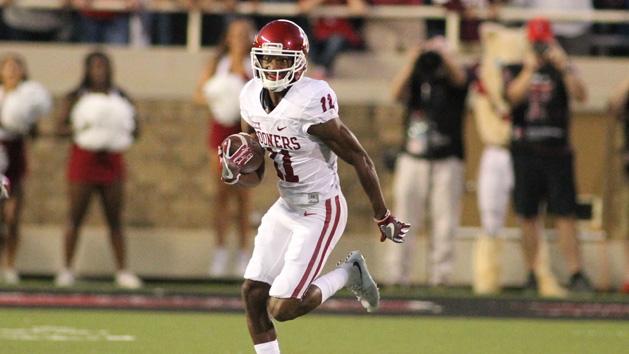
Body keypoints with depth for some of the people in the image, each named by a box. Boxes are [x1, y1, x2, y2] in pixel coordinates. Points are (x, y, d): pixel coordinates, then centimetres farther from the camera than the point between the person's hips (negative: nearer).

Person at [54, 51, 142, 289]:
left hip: (111, 161, 2)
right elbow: (60, 128, -4)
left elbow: (135, 130, 10)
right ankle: (66, 269, 3)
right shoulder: (75, 98, 2)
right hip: (83, 159, -2)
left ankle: (122, 271, 3)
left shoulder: (120, 97, 9)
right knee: (76, 216, -2)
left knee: (115, 218, 2)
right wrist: (80, 128, -21)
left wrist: (125, 131, -12)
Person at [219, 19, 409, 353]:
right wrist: (233, 174, -16)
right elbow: (254, 176, 9)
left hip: (320, 213, -7)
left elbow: (360, 159, -15)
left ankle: (349, 273, 15)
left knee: (282, 308, -9)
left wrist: (383, 217, -6)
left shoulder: (310, 105, -25)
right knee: (253, 295, 1)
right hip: (285, 209, 7)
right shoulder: (252, 100, -1)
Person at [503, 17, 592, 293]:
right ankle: (532, 275, 10)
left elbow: (580, 95, -8)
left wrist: (563, 66, -19)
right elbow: (513, 97, -9)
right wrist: (530, 68, -18)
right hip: (525, 153, 1)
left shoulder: (562, 70, 8)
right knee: (528, 216, 3)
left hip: (557, 153, -1)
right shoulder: (514, 70, 10)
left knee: (565, 215, -5)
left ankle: (576, 274, -6)